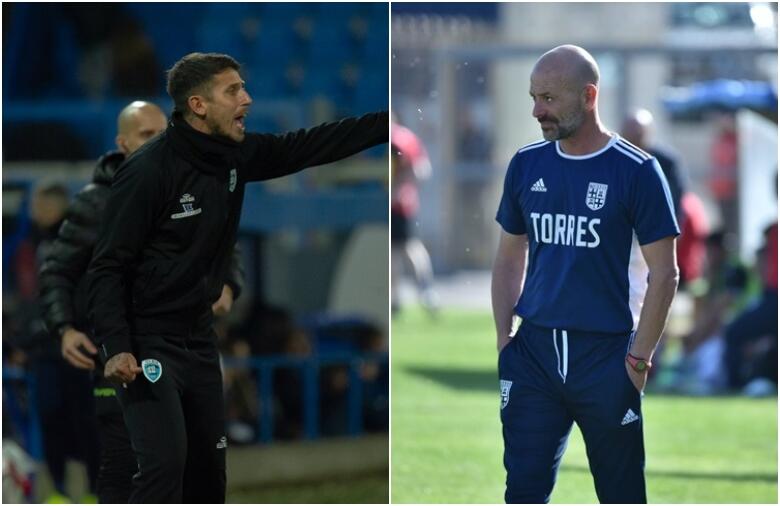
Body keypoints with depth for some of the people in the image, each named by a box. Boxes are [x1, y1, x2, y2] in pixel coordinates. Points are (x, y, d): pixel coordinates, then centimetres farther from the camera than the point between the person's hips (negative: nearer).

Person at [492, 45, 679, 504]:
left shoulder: (635, 171, -7)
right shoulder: (527, 164, 6)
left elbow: (664, 273, -4)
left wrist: (640, 357, -8)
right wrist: (504, 338, 7)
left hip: (605, 354, -4)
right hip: (535, 351, 4)